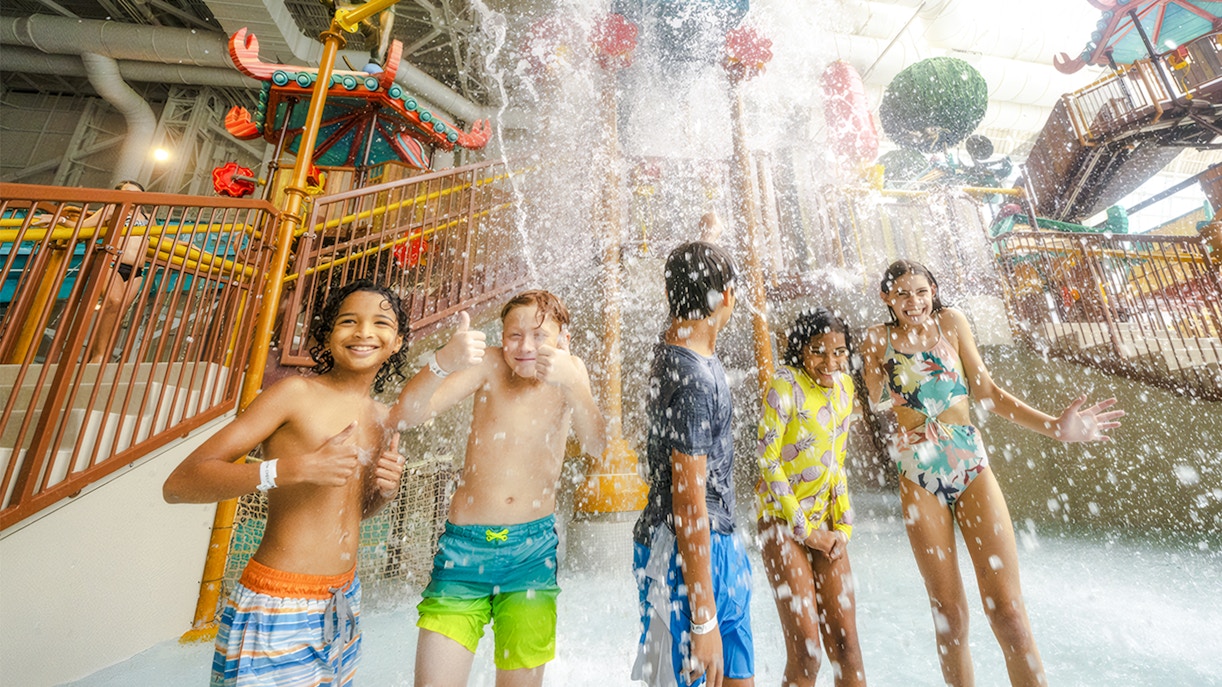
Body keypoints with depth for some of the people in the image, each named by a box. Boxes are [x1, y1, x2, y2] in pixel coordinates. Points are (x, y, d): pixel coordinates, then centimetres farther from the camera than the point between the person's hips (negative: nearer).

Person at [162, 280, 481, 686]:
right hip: (276, 609, -5)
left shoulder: (385, 420, 4)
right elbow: (179, 484, -16)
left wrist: (386, 490, -5)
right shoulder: (297, 393, -13)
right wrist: (294, 468, -28)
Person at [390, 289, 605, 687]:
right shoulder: (491, 366, -8)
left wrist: (572, 383, -34)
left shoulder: (569, 372, -5)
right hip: (464, 545, 0)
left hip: (533, 549, 1)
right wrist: (443, 363, -34)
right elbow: (404, 415, -15)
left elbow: (596, 445, -18)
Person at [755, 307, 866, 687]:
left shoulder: (844, 386, 5)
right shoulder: (785, 385, -16)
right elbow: (768, 462, -15)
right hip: (783, 522, -6)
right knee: (805, 654, 0)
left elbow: (837, 463, 11)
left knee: (846, 644, 11)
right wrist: (805, 529, -10)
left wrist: (843, 527, 5)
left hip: (825, 524, 6)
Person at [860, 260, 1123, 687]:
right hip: (918, 478, -1)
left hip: (971, 465, 1)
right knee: (949, 617, 8)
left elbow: (986, 391, 7)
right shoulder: (879, 339, 3)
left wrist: (1055, 427, -2)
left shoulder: (950, 321, 6)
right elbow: (878, 401, -7)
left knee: (1007, 611, -1)